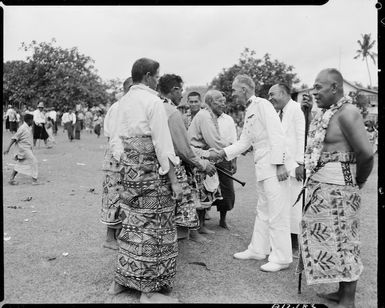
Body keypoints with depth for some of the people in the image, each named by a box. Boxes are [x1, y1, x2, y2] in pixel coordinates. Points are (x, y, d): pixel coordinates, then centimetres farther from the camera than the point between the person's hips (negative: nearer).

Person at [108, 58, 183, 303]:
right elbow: (163, 144, -15)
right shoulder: (153, 101, -12)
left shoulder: (124, 101, 11)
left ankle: (121, 279, 27)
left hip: (129, 171, 8)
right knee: (154, 227, 1)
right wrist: (174, 180, -13)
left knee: (132, 223, 16)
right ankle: (149, 290, 11)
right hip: (152, 171, -8)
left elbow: (117, 140, 12)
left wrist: (124, 163, 18)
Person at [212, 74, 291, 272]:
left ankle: (282, 258, 7)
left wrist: (280, 164, -22)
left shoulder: (263, 105, -10)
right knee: (262, 211, 17)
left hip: (274, 165, -10)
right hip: (262, 166, 10)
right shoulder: (249, 112, 18)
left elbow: (277, 135, -17)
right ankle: (258, 250, 29)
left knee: (277, 213, -3)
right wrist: (222, 153, 12)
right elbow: (244, 142, 20)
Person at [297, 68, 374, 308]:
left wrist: (357, 181, -5)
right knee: (329, 239, 16)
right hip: (320, 186, 9)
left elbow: (366, 153, -22)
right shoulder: (325, 112, 12)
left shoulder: (347, 112, -15)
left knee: (342, 242, 1)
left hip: (337, 189, -9)